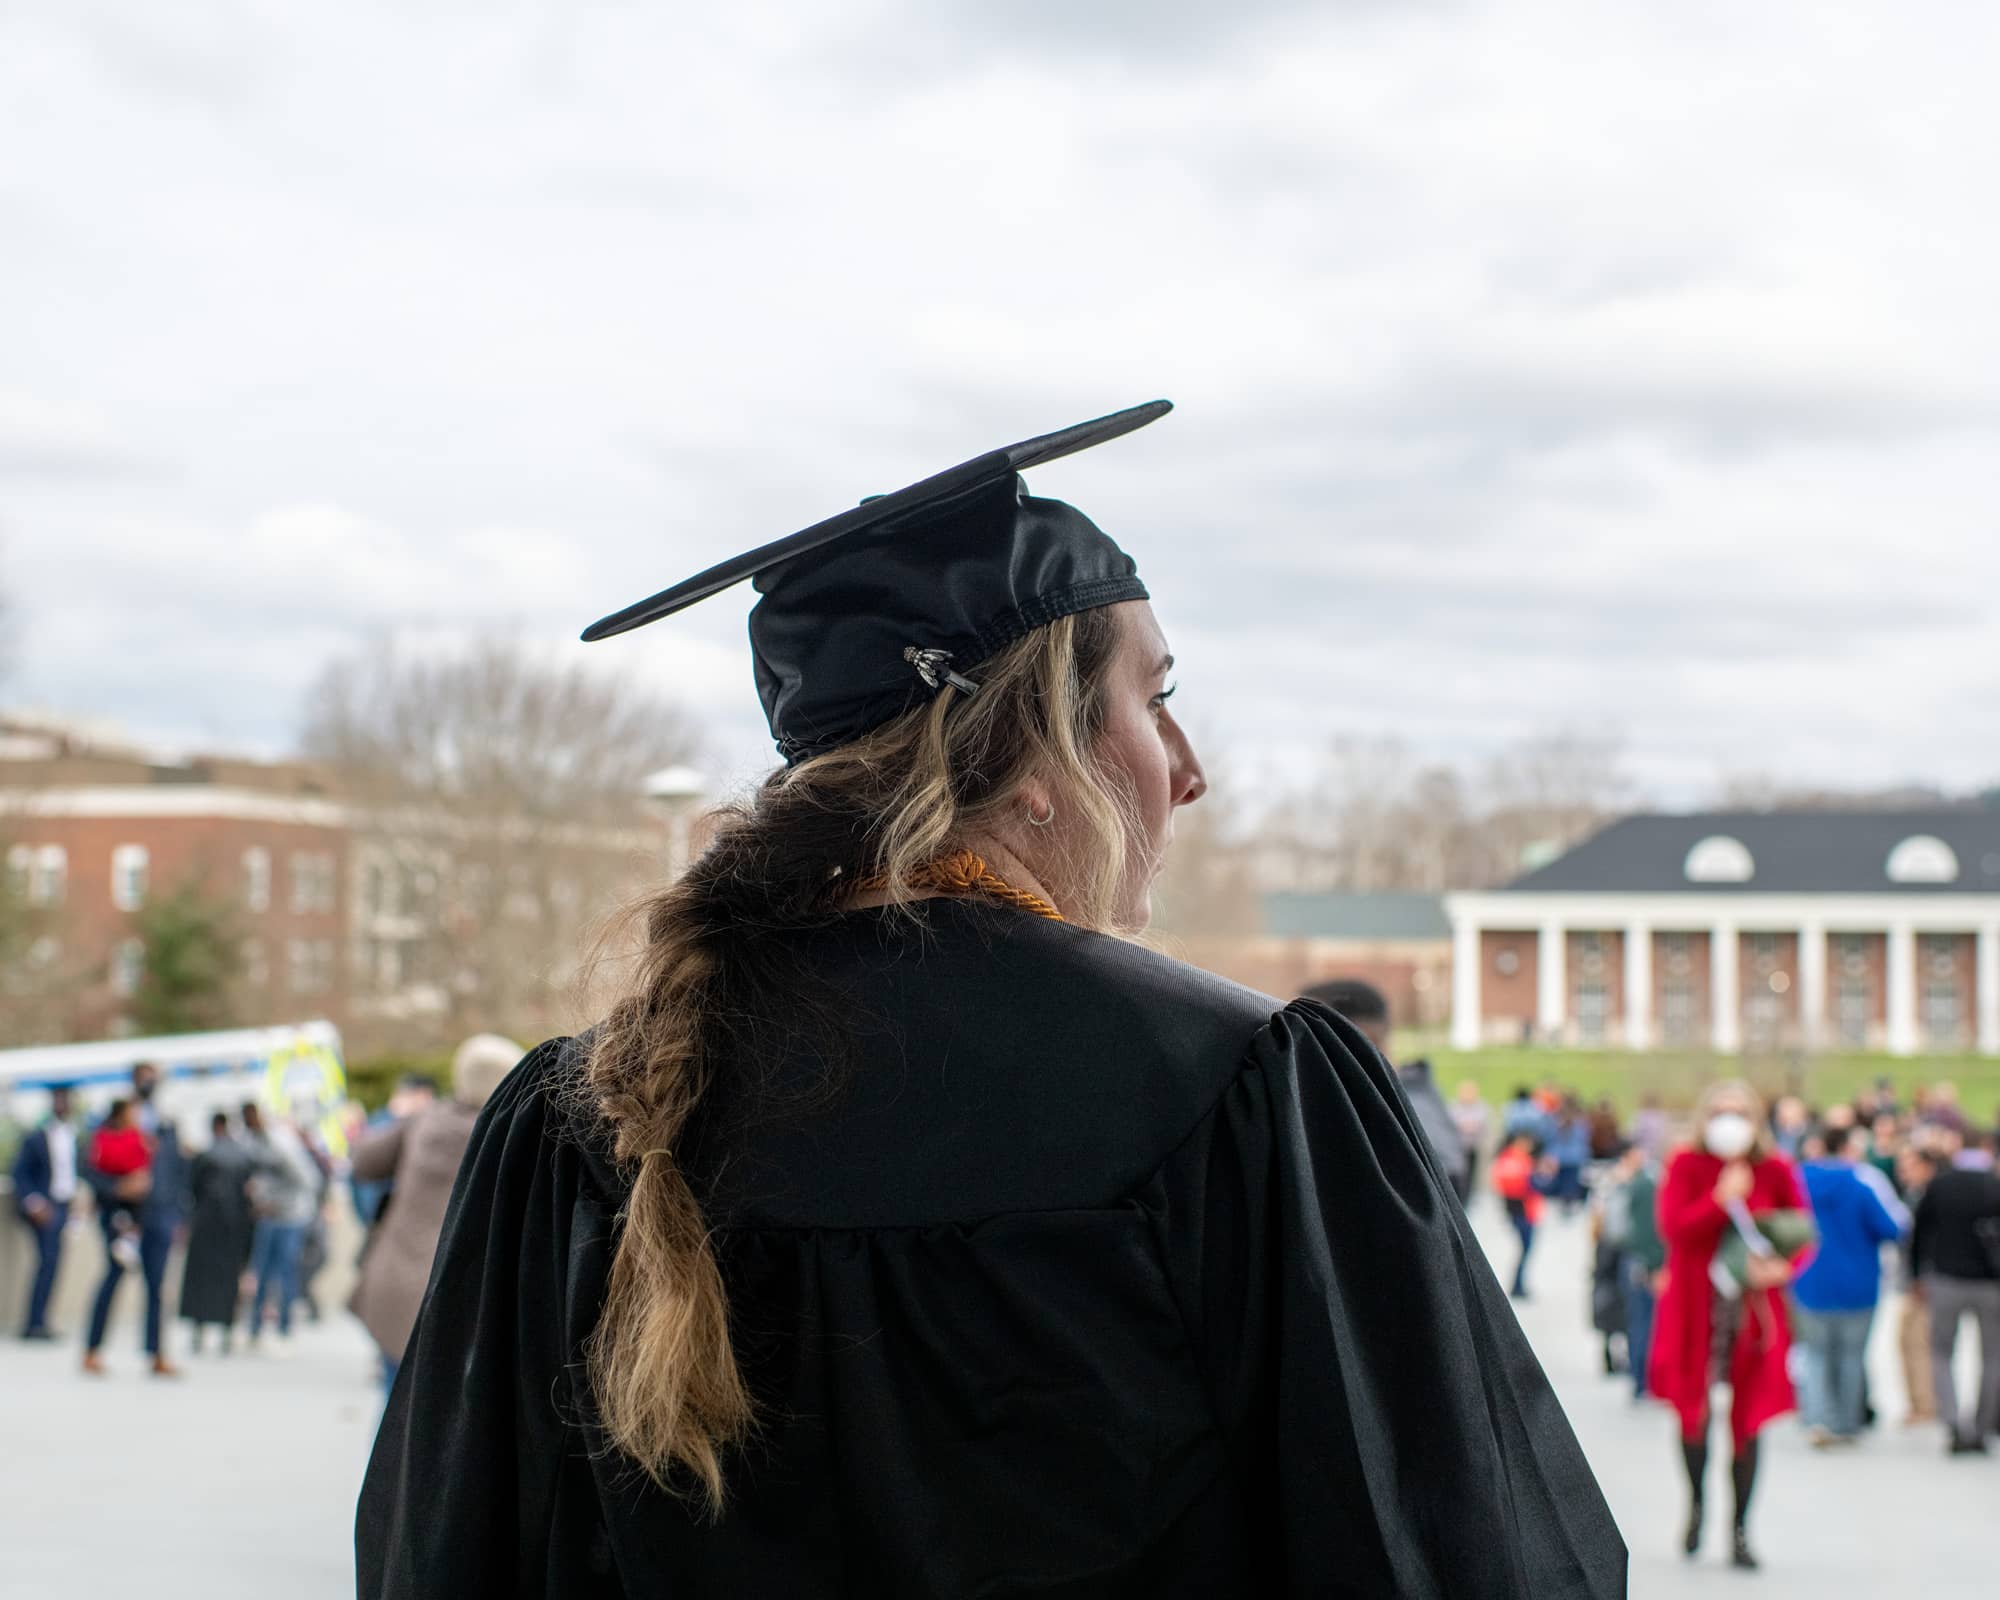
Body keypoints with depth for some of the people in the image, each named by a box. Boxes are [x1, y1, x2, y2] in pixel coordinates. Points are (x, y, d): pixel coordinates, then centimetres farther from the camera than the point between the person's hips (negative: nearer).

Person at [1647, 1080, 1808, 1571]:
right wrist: (1721, 1199, -24)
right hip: (1694, 1305, -1)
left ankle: (1740, 1530, 11)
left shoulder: (1775, 1171, 2)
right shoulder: (1687, 1166, -2)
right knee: (1692, 1410, 0)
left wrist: (1781, 1267, -11)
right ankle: (1697, 1503, 27)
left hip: (1754, 1307, 1)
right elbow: (1673, 1227, -14)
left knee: (1748, 1419, 1)